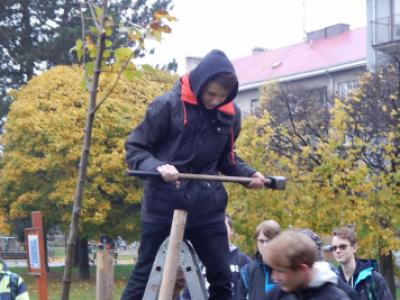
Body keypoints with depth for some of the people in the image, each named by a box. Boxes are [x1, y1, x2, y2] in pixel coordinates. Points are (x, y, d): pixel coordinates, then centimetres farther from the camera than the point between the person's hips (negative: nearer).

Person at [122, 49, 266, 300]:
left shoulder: (231, 114, 2)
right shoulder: (168, 105, -11)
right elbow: (134, 148, -6)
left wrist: (248, 173, -2)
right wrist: (157, 166, -25)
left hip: (207, 208, 4)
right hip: (164, 206, -4)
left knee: (222, 277, 9)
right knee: (145, 275, 5)